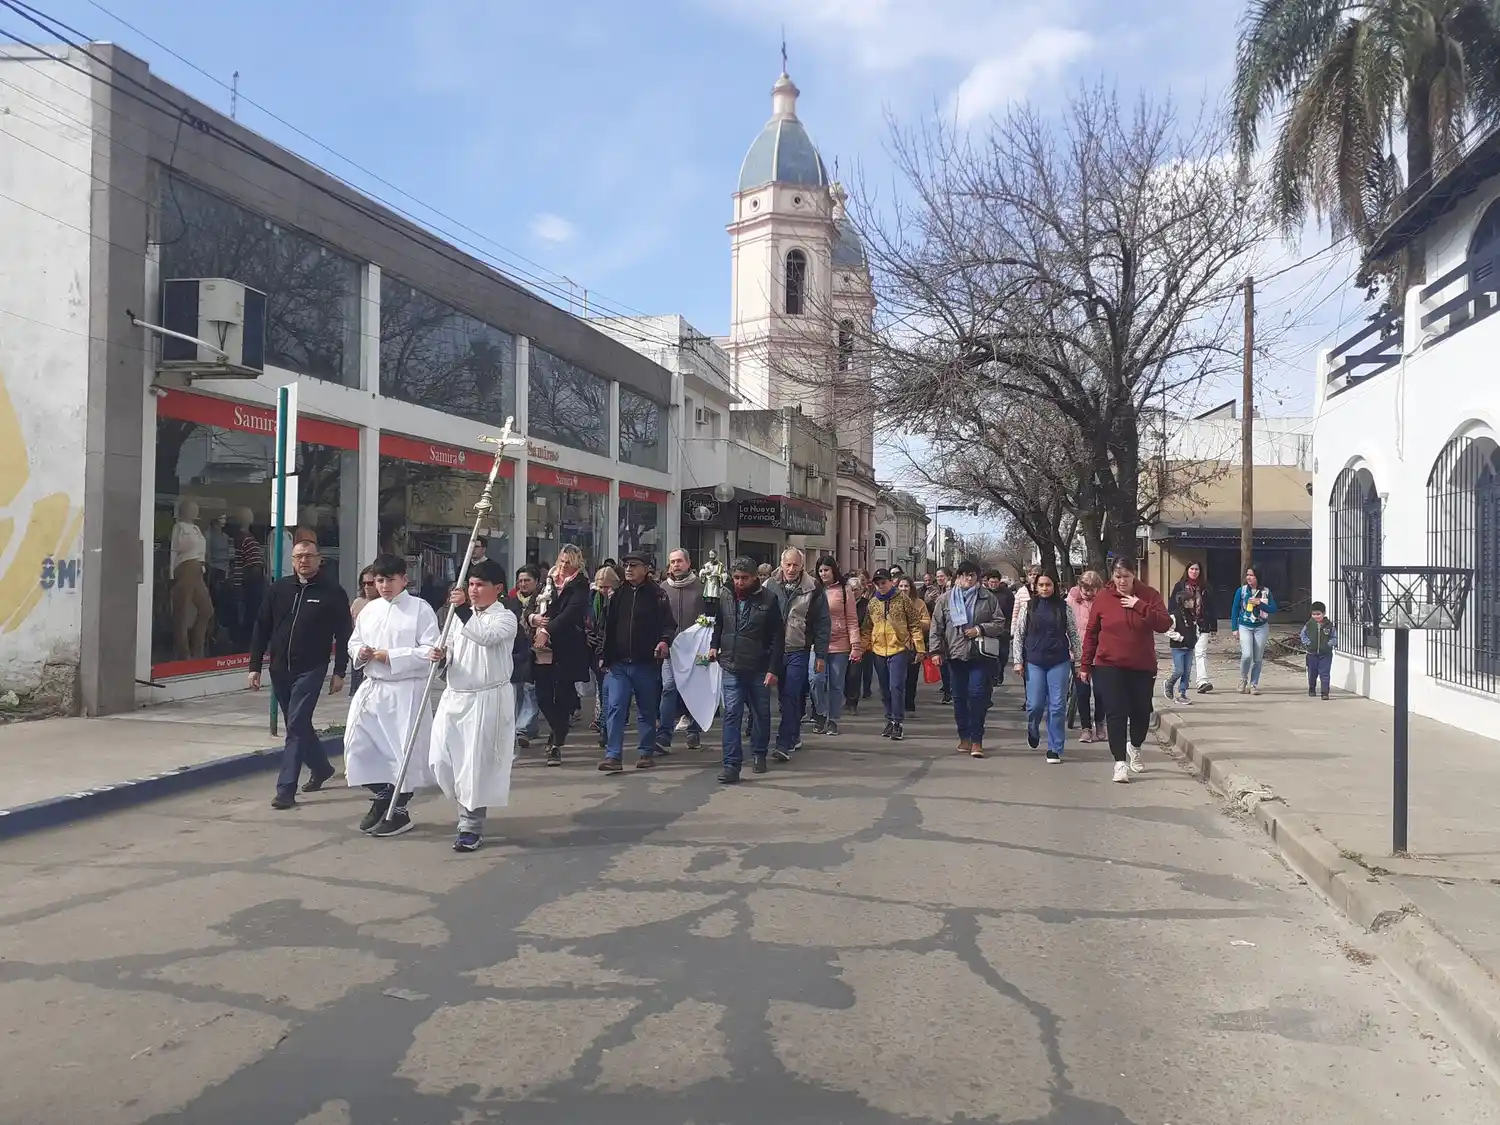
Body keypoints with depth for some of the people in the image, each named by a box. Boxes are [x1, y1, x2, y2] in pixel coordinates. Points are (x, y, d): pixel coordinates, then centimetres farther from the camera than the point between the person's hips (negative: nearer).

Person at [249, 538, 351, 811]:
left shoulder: (332, 592, -5)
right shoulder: (279, 589, 5)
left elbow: (343, 635, -3)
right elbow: (261, 629, 8)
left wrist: (339, 672, -7)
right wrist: (255, 666, 4)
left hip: (310, 670, -5)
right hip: (280, 669, 5)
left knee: (297, 726, -9)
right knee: (298, 725, 17)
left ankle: (286, 789, -7)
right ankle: (321, 767, 38)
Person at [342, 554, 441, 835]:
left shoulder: (420, 609, -7)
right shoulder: (369, 609, 10)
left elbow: (430, 650, -15)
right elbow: (354, 641, 18)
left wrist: (390, 656, -18)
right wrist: (360, 653, -6)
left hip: (406, 691, -6)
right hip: (372, 688, 6)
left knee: (404, 750, 0)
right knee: (359, 746, 8)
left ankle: (400, 811, 18)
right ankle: (382, 797, 31)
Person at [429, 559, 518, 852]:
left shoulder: (505, 618, -6)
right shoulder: (462, 616, 15)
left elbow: (487, 636, -27)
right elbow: (452, 651, 20)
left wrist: (462, 610, -32)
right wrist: (442, 656, -2)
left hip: (487, 699, -7)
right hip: (455, 697, 7)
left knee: (477, 765, -2)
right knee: (442, 760, 5)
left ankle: (471, 827, 12)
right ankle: (469, 809, 29)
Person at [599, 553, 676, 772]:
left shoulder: (656, 594, -2)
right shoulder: (616, 593, 8)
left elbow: (669, 623, -5)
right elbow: (606, 626, 12)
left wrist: (665, 641, -24)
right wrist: (603, 656, 9)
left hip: (646, 664, -2)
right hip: (617, 664, 2)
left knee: (647, 710, 9)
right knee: (615, 708, -7)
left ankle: (646, 753, 21)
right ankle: (613, 756, -7)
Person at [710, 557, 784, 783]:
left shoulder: (768, 600, -9)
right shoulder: (725, 597, 1)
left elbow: (777, 637, -8)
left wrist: (774, 669, -13)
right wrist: (714, 645, 5)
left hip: (759, 669, -1)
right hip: (731, 668, 1)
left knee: (762, 713, 13)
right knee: (732, 714, -5)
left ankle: (759, 754, 33)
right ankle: (732, 764, -5)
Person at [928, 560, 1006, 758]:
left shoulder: (988, 598, 4)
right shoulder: (945, 599, 6)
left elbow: (1000, 623, 4)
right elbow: (936, 627, 6)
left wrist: (980, 629, -10)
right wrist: (936, 650, -1)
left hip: (981, 655, -2)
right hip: (955, 654, 2)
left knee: (978, 695, -7)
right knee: (959, 697, 8)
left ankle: (976, 740, 0)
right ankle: (964, 737, 20)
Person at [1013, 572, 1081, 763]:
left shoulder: (1064, 607, 3)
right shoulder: (1028, 607, 3)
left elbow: (1073, 634, 7)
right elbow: (1018, 634, 5)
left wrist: (1077, 660, 5)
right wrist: (1017, 660, -1)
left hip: (1059, 662, 0)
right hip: (1034, 662, 0)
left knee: (1057, 706, -1)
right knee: (1035, 704, -1)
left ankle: (1054, 749, 8)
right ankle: (1032, 731, 32)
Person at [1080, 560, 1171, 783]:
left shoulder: (1149, 595, -2)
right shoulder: (1103, 597, -3)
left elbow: (1165, 624, -13)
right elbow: (1091, 634, 2)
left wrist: (1140, 606, -22)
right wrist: (1086, 665, 3)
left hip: (1142, 667, 1)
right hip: (1109, 667, -1)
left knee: (1141, 711, 11)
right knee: (1116, 714, -6)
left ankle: (1134, 748, 38)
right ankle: (1120, 762, 1)